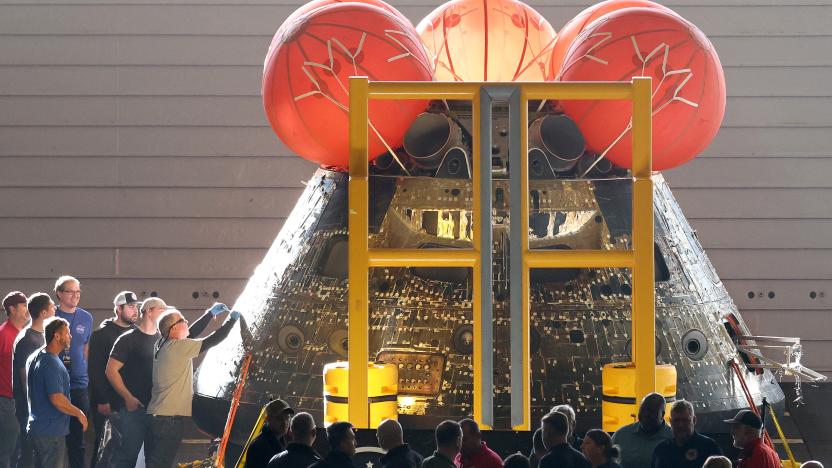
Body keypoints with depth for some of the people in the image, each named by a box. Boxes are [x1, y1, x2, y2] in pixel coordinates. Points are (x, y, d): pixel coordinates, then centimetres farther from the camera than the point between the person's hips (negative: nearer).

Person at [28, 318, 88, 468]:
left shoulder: (36, 358, 11)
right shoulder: (51, 364, -21)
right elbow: (57, 399, -26)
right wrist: (79, 414, -12)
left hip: (37, 426, 10)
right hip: (51, 432, -10)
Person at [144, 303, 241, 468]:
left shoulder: (164, 345, 11)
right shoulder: (178, 347, -12)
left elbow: (191, 332, 24)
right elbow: (212, 340, -9)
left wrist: (211, 313, 27)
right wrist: (232, 319, 3)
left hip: (156, 415, 9)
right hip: (169, 417, -9)